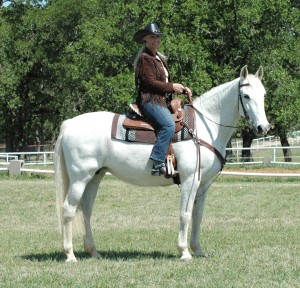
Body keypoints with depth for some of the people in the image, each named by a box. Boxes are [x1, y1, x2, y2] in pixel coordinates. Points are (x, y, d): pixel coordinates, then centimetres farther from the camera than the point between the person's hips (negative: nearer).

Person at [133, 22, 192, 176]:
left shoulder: (160, 58, 23)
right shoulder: (145, 58, -7)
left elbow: (166, 82, 26)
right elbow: (150, 82, -16)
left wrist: (183, 89, 11)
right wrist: (172, 87, -11)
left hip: (162, 101, 10)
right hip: (149, 100, -10)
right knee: (169, 124, -31)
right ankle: (157, 163, -36)